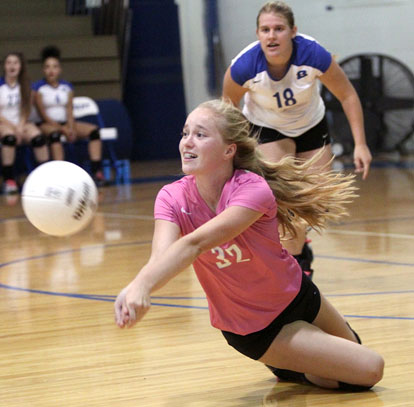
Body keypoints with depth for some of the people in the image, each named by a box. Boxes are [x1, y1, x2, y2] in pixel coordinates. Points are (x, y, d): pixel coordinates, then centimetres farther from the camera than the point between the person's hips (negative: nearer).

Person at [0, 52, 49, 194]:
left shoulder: (25, 85, 10)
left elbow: (25, 111, 7)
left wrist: (20, 126, -12)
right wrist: (13, 127, -15)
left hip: (20, 124, 3)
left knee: (37, 135, -29)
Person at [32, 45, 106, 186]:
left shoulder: (67, 87, 11)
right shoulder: (38, 88, -3)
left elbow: (69, 111, 4)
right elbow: (43, 114, -9)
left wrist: (71, 128, -17)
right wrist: (62, 129, -19)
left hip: (66, 123, 5)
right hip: (47, 124, -5)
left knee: (93, 130, -19)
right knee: (54, 133, -40)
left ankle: (97, 171, -27)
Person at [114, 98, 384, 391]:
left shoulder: (253, 190, -32)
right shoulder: (172, 198, -22)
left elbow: (196, 243, -50)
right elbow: (161, 254, -42)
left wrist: (142, 286, -66)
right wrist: (139, 286, -67)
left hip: (296, 296, 1)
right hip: (254, 330, -1)